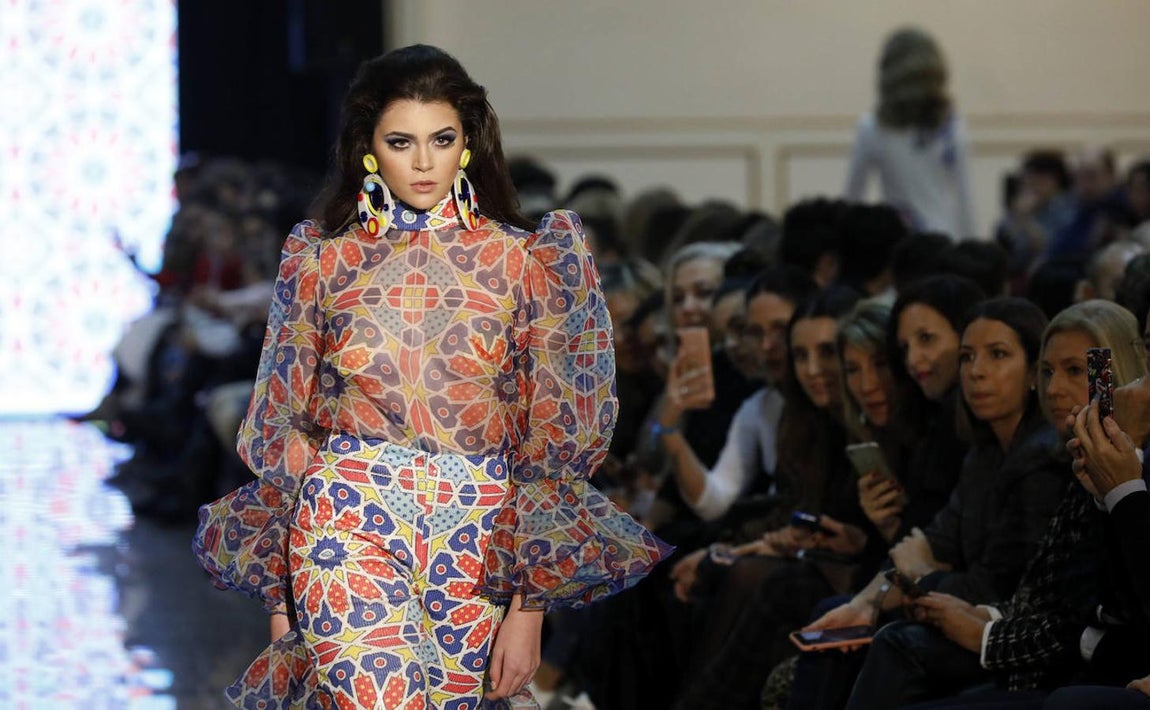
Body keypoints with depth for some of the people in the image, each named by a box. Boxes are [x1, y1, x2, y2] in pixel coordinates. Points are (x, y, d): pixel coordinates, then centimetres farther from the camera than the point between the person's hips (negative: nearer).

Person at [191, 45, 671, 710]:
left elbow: (550, 437, 2)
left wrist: (528, 607, -5)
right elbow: (281, 424, 10)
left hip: (476, 537, 1)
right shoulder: (322, 260, 6)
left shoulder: (522, 259, 3)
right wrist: (280, 604, 5)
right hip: (348, 526, -1)